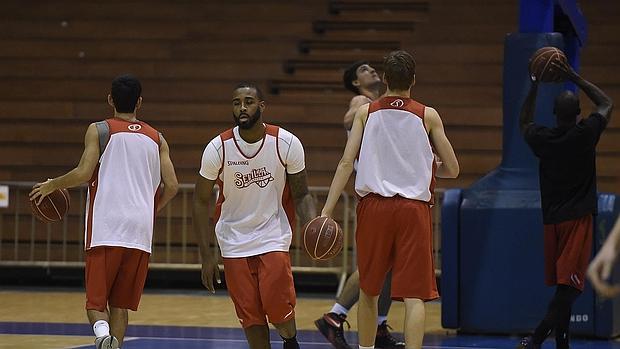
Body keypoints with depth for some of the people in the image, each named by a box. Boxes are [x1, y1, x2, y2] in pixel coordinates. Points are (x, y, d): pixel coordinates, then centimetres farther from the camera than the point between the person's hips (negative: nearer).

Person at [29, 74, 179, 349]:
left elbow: (83, 174, -8)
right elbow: (171, 186, 5)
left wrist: (50, 185, 8)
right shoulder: (156, 138, 13)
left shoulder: (99, 130, 3)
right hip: (139, 232, 3)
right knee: (120, 304, 12)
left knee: (96, 300, 0)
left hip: (105, 230, -3)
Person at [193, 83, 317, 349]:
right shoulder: (218, 148, -12)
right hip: (234, 242, 1)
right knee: (250, 318, 0)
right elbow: (201, 201, -2)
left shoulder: (286, 143, -12)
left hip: (274, 237, -1)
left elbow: (301, 195, -2)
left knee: (278, 310, -13)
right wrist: (206, 256, -5)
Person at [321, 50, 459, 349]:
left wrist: (327, 211, -6)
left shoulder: (366, 112, 5)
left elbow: (346, 162, -4)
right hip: (413, 209, -2)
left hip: (374, 206, 2)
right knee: (414, 296, -4)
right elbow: (452, 169, 6)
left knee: (368, 290, 18)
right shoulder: (428, 116, 3)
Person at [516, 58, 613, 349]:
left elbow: (524, 122, 24)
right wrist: (576, 79, 8)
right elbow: (606, 104, 8)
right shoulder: (585, 134, -9)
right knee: (568, 286, -9)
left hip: (552, 220, 5)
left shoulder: (541, 139, 0)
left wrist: (534, 87, 23)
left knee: (562, 287, 13)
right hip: (578, 218, -5)